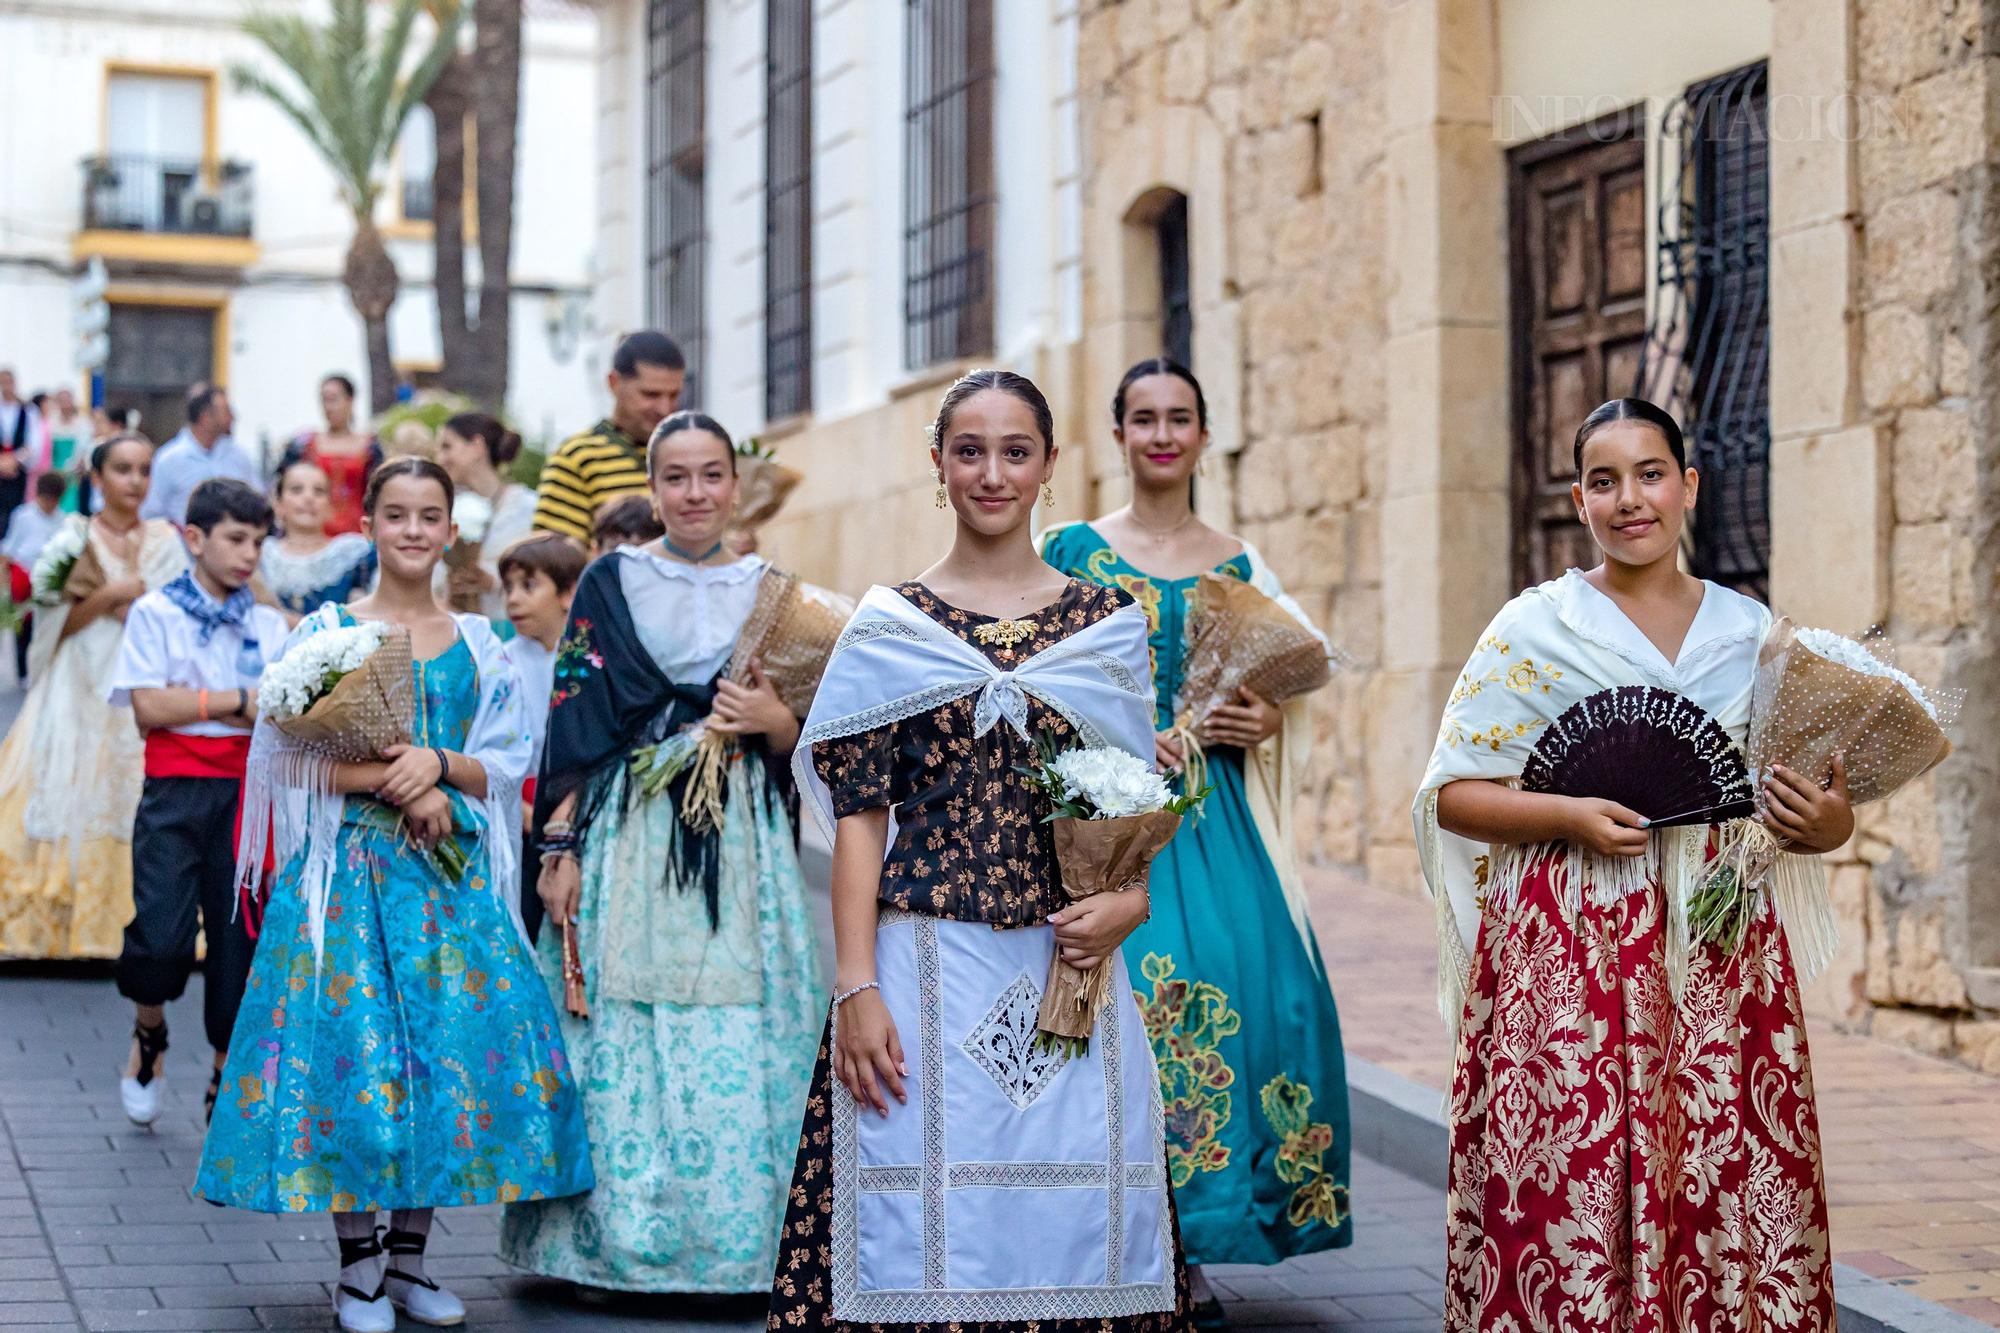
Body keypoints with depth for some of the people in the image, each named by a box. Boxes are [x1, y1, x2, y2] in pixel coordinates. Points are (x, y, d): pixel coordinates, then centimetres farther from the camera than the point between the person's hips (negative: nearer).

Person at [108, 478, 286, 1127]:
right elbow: (149, 706, -8)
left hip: (248, 791, 3)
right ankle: (149, 1035, 18)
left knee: (238, 935, 4)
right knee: (162, 935, -14)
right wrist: (239, 700, -7)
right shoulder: (156, 612, 2)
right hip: (176, 789, -3)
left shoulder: (270, 625, 12)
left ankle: (226, 1082, 18)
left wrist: (193, 704, -10)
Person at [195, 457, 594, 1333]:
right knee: (353, 1043, -8)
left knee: (457, 1043, -3)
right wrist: (395, 785, -15)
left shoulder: (475, 644, 11)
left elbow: (506, 763, 8)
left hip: (451, 867, 3)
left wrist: (440, 765, -12)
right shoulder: (327, 631, 2)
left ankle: (409, 1258, 10)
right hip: (350, 863, -3)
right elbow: (293, 756, -4)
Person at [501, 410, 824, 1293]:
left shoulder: (767, 590, 11)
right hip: (626, 832, -1)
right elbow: (573, 725, 1)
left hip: (740, 841, 1)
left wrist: (773, 720, -10)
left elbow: (797, 741, 13)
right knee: (619, 1037, -2)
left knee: (735, 1042, -3)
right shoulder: (610, 584, 6)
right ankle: (611, 1239, 8)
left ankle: (732, 1239, 7)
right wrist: (560, 847, -7)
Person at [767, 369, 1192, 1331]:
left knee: (1073, 1226, 2)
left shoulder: (1108, 623, 10)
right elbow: (858, 811, 0)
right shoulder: (887, 626, 5)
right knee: (925, 1239, -2)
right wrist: (855, 988, -9)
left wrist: (1129, 904, -7)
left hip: (1068, 972, 2)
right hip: (926, 971, -2)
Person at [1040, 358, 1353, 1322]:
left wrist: (1265, 723, -3)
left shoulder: (1239, 566, 13)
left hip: (1215, 818, 3)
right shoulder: (1073, 552, 5)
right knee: (1123, 989, -15)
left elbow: (1291, 694, 18)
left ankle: (1188, 1256, 3)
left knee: (1241, 984, -9)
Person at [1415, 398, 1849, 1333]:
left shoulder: (1753, 632, 12)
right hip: (1573, 955, -3)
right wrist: (1572, 815, -15)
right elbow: (1452, 794, 1)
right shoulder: (1533, 628, 3)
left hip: (1721, 959, 3)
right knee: (1571, 1194, -8)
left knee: (1724, 1190, -2)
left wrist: (1829, 825, -5)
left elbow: (1800, 812, 18)